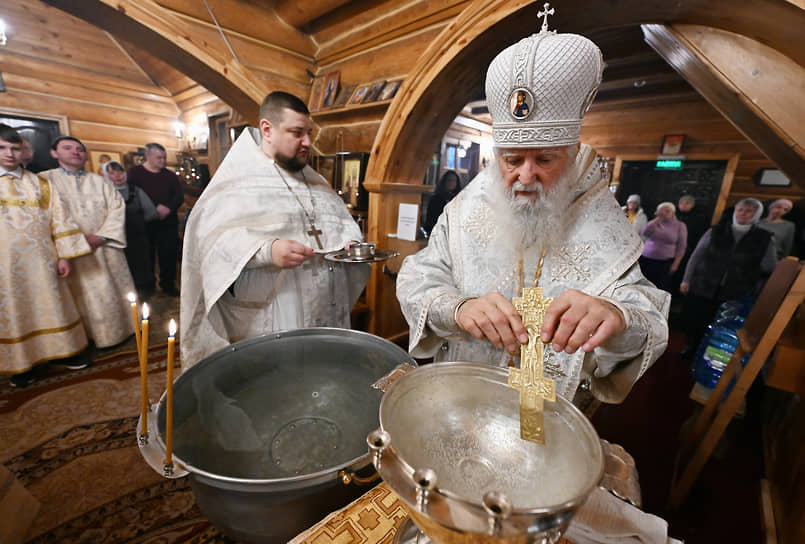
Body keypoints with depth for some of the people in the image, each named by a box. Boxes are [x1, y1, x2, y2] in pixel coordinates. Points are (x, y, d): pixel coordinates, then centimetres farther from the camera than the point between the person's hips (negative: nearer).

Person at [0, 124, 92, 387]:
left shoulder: (40, 184, 6)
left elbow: (59, 220, 3)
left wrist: (64, 255, -3)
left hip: (40, 262, 1)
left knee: (49, 306, 10)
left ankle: (61, 349, 24)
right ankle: (22, 361, 21)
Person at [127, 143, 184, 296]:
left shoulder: (169, 175, 11)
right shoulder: (135, 172, 3)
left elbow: (179, 196, 5)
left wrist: (168, 208, -13)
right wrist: (155, 209, -17)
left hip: (168, 222, 2)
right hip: (145, 223, -1)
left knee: (169, 255, 2)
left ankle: (168, 285, 14)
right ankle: (147, 286, 20)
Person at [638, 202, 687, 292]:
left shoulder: (680, 225, 5)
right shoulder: (655, 222, 11)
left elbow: (681, 247, 2)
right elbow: (644, 233, -9)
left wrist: (675, 264, -5)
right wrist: (658, 219, -8)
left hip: (665, 264, -2)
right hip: (646, 260, 2)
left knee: (661, 289, -4)